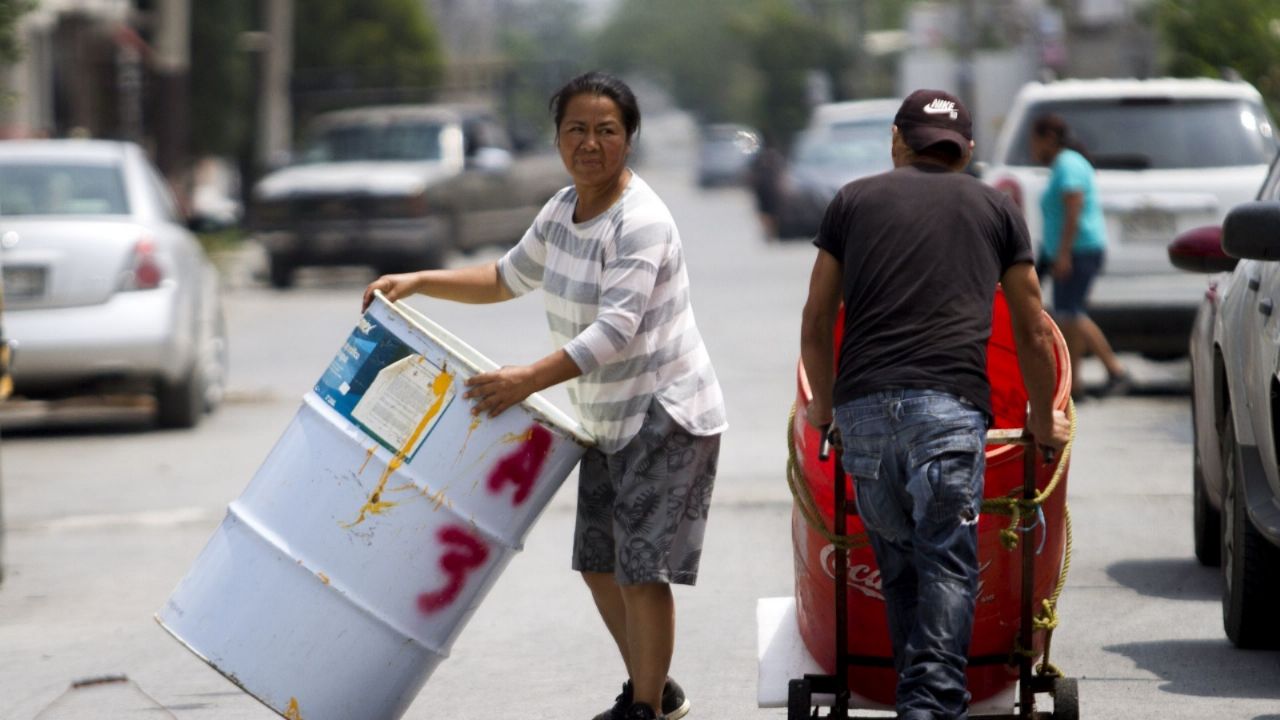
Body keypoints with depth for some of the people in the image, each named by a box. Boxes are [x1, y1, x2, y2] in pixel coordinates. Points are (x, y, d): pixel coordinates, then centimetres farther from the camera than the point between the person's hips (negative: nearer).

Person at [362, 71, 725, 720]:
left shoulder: (640, 223, -21)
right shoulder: (563, 211, 6)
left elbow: (615, 331, -29)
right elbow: (510, 278, 22)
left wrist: (530, 380, -37)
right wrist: (417, 283, 11)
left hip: (666, 416, -9)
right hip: (608, 419, 9)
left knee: (640, 568, -9)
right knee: (598, 562, 12)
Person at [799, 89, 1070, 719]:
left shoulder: (854, 200, 21)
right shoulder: (996, 210, 20)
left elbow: (816, 323, 23)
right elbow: (1034, 335, 24)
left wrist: (822, 406, 38)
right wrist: (1044, 421, 38)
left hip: (861, 407, 1)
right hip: (949, 407, -1)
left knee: (898, 565, 11)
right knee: (946, 567, -4)